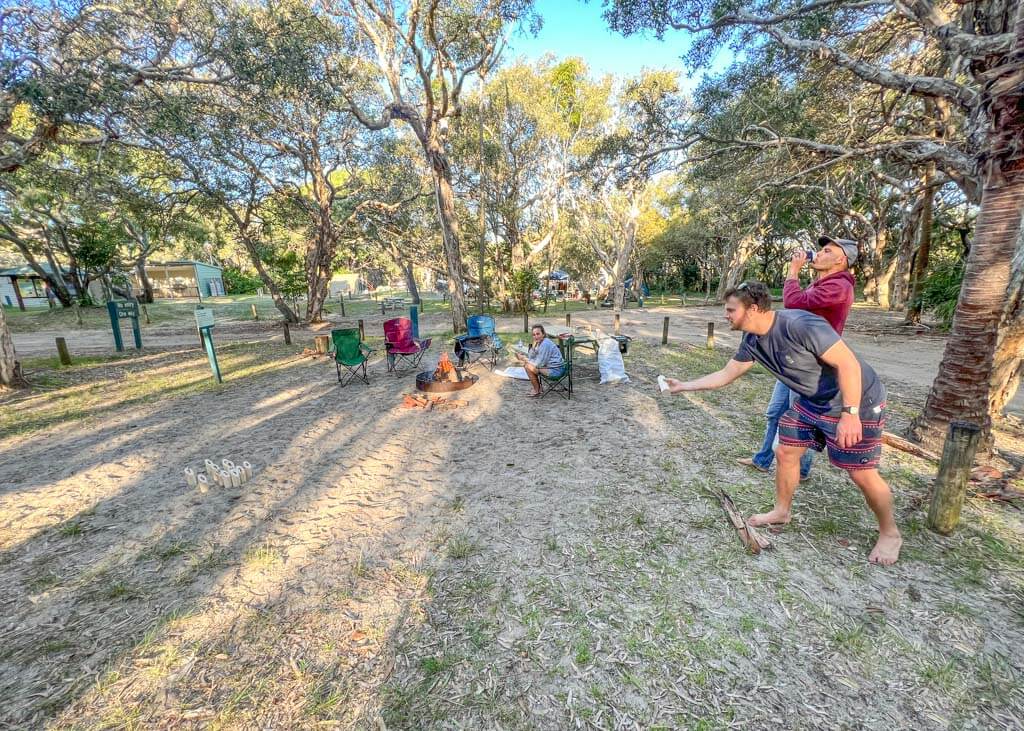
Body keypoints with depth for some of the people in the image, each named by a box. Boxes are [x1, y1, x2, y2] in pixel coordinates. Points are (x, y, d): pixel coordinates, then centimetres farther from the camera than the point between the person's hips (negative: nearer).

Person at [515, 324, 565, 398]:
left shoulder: (545, 344, -22)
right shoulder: (539, 342, 7)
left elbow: (539, 364, -21)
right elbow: (531, 357, 11)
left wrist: (524, 359, -12)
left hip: (555, 370, -10)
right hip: (550, 366, 10)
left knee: (528, 367, -13)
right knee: (527, 363, 14)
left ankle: (537, 391, 3)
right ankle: (537, 387, 21)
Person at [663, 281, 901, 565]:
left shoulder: (801, 325, -31)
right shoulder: (752, 340, -6)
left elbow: (848, 364, -28)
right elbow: (726, 374, 3)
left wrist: (849, 413, -31)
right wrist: (684, 386, 1)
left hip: (856, 401, -7)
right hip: (813, 402, 8)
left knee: (862, 474, 1)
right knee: (785, 453, 9)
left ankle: (890, 534, 28)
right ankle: (781, 511, 30)